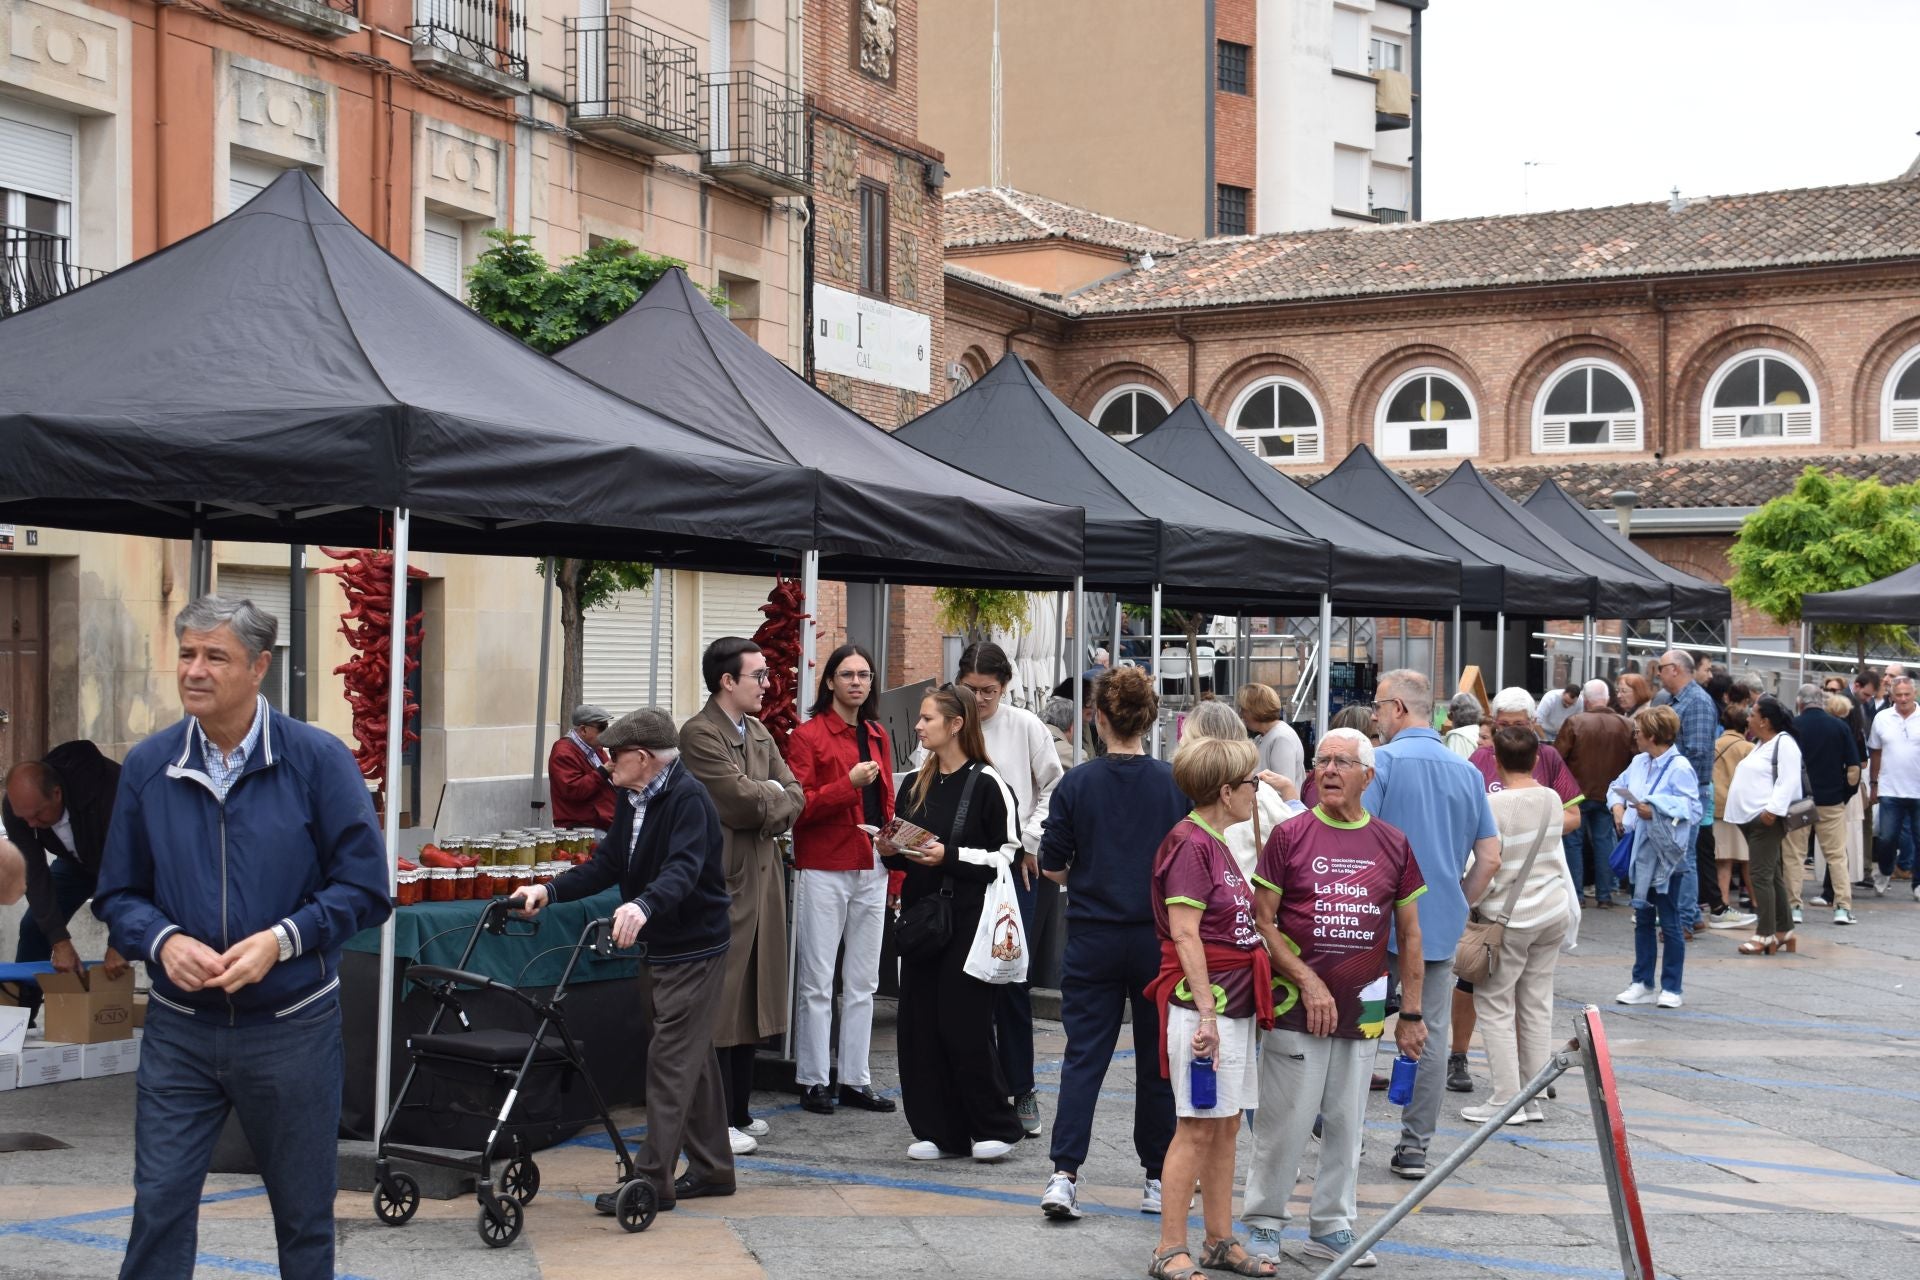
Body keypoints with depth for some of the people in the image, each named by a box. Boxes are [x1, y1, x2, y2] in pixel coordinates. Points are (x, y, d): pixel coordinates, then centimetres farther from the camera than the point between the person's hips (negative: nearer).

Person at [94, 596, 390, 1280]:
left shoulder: (318, 759, -8)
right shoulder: (148, 765, 0)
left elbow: (364, 889, -6)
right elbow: (118, 895, 6)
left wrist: (281, 940, -19)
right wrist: (163, 941, -14)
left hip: (292, 1027, -2)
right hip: (179, 1030, 2)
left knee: (304, 1215, 11)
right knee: (159, 1206, 2)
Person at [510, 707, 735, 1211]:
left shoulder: (687, 797, -20)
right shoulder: (632, 799, 8)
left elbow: (683, 869, -34)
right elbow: (608, 864, 10)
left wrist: (643, 906, -51)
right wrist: (550, 891, -2)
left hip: (695, 950, -9)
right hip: (658, 947, 9)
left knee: (670, 1060, -8)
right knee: (693, 1057, 16)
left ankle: (653, 1178, -3)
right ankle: (712, 1168, 26)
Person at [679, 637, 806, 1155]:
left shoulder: (759, 733, 15)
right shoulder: (698, 735, -12)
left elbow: (794, 797, 10)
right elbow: (745, 801, -19)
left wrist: (763, 805, -8)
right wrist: (772, 794, 0)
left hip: (763, 877, 8)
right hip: (724, 882, -8)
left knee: (751, 999, 13)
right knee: (721, 1002, -4)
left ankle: (738, 1110, 22)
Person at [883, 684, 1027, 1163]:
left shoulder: (987, 784, -8)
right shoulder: (914, 785, 13)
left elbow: (1009, 854, -10)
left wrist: (949, 856, -18)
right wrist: (890, 851, 0)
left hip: (967, 920, -7)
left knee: (964, 1025, -5)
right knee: (918, 1025, 5)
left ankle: (996, 1127, 11)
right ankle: (936, 1129, 14)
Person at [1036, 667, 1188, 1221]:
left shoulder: (1077, 784, -7)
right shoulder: (1176, 783, -5)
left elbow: (1052, 867, -3)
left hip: (1093, 938, 0)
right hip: (1159, 938, 1)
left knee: (1083, 1056, 4)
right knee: (1157, 1060, 11)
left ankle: (1064, 1174, -6)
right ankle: (1157, 1180, 18)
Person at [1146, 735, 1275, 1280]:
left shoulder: (1217, 844, 17)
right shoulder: (1189, 843, -13)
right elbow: (1184, 934, -18)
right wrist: (1206, 1011, -22)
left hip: (1235, 1003, 9)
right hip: (1203, 1000, -9)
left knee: (1227, 1125, 12)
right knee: (1197, 1127, -6)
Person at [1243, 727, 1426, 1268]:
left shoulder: (1393, 844, 6)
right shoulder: (1289, 835, -3)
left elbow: (1408, 934, 11)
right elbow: (1262, 921, -4)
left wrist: (1411, 1014, 8)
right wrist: (1309, 983, -12)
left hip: (1363, 1012, 3)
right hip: (1296, 1009, -3)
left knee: (1346, 1125, 12)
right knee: (1284, 1123, 0)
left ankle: (1332, 1227, 24)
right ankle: (1264, 1223, 15)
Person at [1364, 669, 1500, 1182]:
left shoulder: (1382, 762, -9)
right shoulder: (1468, 772, 9)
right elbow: (1490, 858, 10)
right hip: (1440, 927, 5)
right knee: (1430, 1033, 8)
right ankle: (1415, 1145, 11)